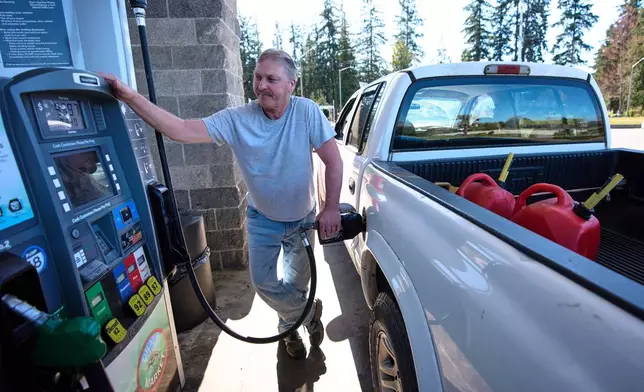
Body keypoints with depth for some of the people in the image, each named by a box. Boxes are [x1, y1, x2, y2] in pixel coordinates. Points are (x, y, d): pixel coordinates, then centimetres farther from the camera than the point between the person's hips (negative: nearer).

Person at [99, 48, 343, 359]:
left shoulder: (307, 111, -20)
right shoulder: (237, 119, -17)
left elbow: (333, 160, -20)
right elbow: (182, 130, -22)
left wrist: (331, 209, -25)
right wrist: (131, 97, -32)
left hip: (303, 218, 0)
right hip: (262, 219, 1)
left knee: (298, 281, 16)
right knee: (263, 282, 4)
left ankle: (290, 325, 50)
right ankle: (309, 314, 33)